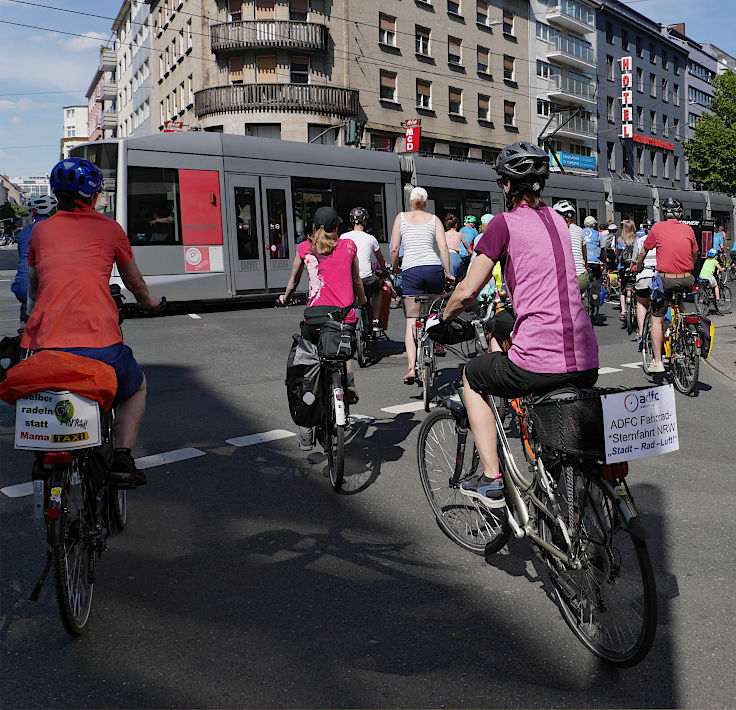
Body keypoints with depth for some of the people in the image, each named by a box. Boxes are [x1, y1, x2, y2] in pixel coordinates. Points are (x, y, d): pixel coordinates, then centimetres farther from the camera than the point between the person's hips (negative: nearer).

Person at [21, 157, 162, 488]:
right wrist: (149, 303, 45)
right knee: (137, 388, 26)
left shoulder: (41, 230, 15)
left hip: (43, 343, 3)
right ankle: (121, 458, 10)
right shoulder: (110, 229, 9)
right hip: (99, 343, -2)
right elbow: (134, 283, 23)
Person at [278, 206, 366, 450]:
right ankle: (349, 379, 4)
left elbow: (293, 281, 22)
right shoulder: (349, 245, 9)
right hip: (346, 317, 1)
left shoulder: (304, 248, 8)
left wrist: (285, 298, 43)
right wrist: (361, 300, 40)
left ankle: (305, 432, 12)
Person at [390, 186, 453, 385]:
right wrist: (448, 273, 9)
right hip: (434, 268, 1)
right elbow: (444, 248, 3)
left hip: (411, 271, -1)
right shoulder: (434, 219, 13)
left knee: (412, 321, -3)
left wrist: (394, 269, 20)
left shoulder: (401, 217, 12)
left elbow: (394, 248, 5)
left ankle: (411, 366, -15)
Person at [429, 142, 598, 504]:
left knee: (472, 376, 21)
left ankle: (491, 478, 18)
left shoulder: (505, 222, -3)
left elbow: (467, 291, -3)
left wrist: (443, 321, 16)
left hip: (539, 363, -6)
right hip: (586, 364, 7)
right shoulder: (558, 220, 17)